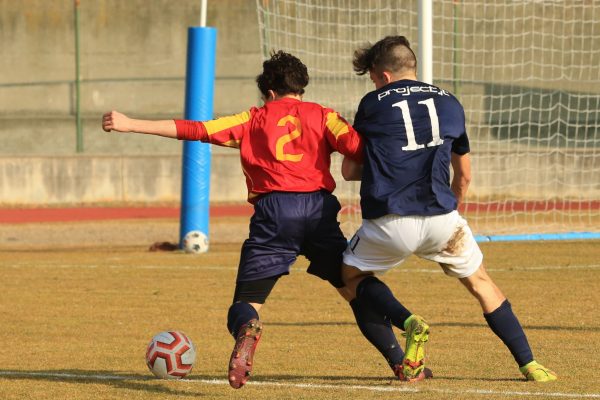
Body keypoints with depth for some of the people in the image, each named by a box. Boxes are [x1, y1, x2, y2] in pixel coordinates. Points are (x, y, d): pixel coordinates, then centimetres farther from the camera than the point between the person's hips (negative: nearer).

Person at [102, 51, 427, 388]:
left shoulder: (253, 119, 18)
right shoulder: (322, 116, 17)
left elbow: (195, 130, 14)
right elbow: (359, 149, 1)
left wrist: (130, 125, 17)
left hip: (274, 212, -1)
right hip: (319, 208, 1)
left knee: (247, 301, 5)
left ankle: (247, 331, -30)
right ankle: (401, 362, 8)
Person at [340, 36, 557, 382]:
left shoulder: (373, 104, 6)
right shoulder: (450, 104, 16)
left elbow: (349, 171, 11)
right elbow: (464, 176, 24)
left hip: (390, 224, -3)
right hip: (442, 218, 3)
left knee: (352, 275, 21)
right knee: (480, 282, 21)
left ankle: (409, 323, -4)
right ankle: (528, 364, 13)